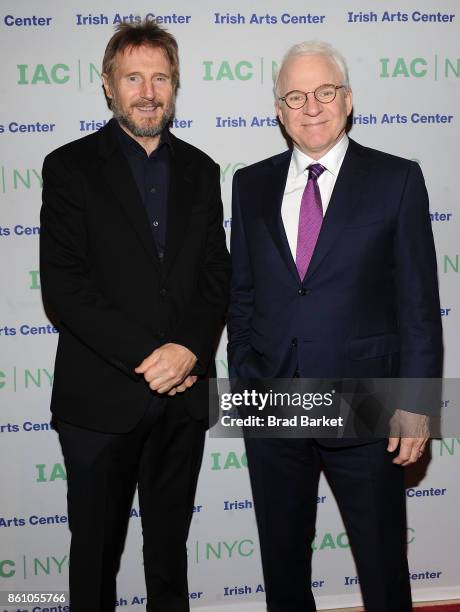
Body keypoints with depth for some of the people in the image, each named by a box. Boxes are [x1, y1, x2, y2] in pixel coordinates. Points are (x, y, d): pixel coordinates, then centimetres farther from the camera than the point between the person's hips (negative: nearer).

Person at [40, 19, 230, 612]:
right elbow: (64, 286, -12)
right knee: (96, 548, 13)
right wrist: (147, 357, -17)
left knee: (170, 545, 19)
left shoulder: (200, 170, 9)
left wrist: (189, 349, -12)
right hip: (101, 400, -3)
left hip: (184, 396, 4)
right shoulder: (70, 167, -3)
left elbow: (217, 276, 5)